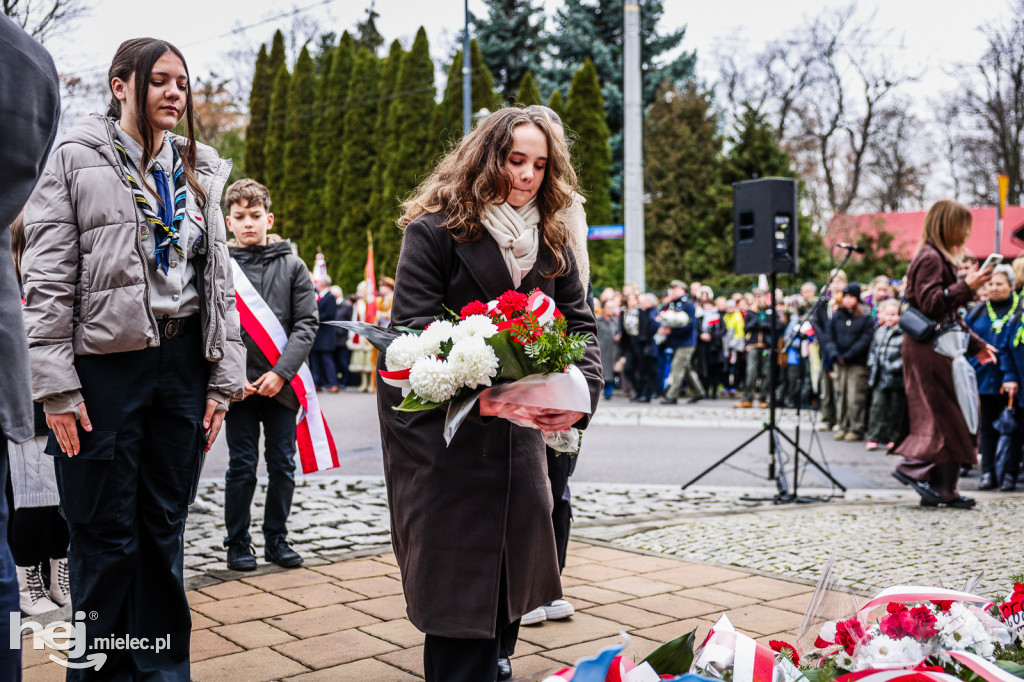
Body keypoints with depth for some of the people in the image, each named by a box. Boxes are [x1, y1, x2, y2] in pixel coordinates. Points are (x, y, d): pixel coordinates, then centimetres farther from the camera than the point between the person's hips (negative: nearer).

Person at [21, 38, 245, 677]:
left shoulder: (200, 171, 15)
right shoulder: (77, 158, 1)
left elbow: (220, 280, 13)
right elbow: (47, 279, -5)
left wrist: (225, 378, 6)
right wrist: (56, 385, -12)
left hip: (183, 362, 4)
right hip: (105, 360, -4)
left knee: (165, 528, 11)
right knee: (107, 535, 3)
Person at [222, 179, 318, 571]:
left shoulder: (291, 265, 5)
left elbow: (307, 323, 0)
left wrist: (282, 371, -10)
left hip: (282, 384, 2)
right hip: (239, 386, -2)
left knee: (283, 465, 8)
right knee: (242, 466, 5)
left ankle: (276, 538, 22)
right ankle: (237, 543, 17)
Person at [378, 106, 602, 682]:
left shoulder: (552, 242, 5)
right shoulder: (434, 230, -13)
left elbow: (579, 324, 0)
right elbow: (414, 330, -20)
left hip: (514, 418, 6)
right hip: (438, 419, -5)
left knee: (519, 542, 10)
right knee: (455, 565, -3)